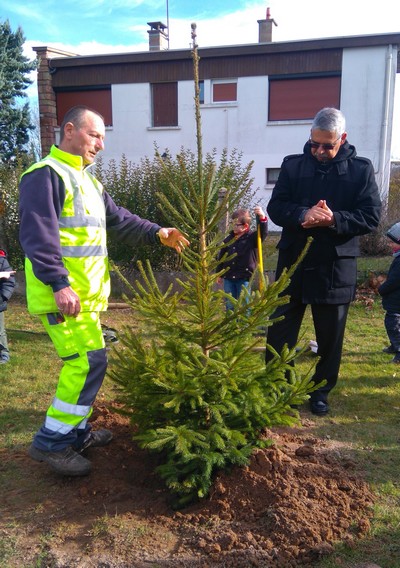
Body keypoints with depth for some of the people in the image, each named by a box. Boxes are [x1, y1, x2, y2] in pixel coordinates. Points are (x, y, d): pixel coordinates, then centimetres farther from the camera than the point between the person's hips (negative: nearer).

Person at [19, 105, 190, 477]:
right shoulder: (45, 175, -10)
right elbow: (38, 235, -20)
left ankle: (75, 433, 28)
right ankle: (51, 442, 0)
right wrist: (59, 284, -28)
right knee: (89, 361, -12)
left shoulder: (87, 181, 21)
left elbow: (119, 221, 19)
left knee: (84, 361, 14)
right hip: (62, 292, -10)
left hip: (86, 292, 10)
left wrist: (157, 233, 4)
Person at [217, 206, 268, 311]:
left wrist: (262, 217, -40)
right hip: (228, 278, 5)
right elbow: (222, 257, 15)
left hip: (244, 278, -4)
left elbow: (263, 233, -24)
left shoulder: (252, 237, -4)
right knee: (230, 304, 11)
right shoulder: (228, 239, 8)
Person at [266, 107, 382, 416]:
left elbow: (371, 217, -6)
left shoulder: (361, 169, -1)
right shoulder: (293, 164, 4)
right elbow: (275, 207, -1)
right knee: (279, 330, 7)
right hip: (293, 263, 1)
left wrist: (334, 219, -23)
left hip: (336, 268, -1)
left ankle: (321, 391, 29)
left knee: (330, 336, 11)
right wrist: (302, 216, -21)